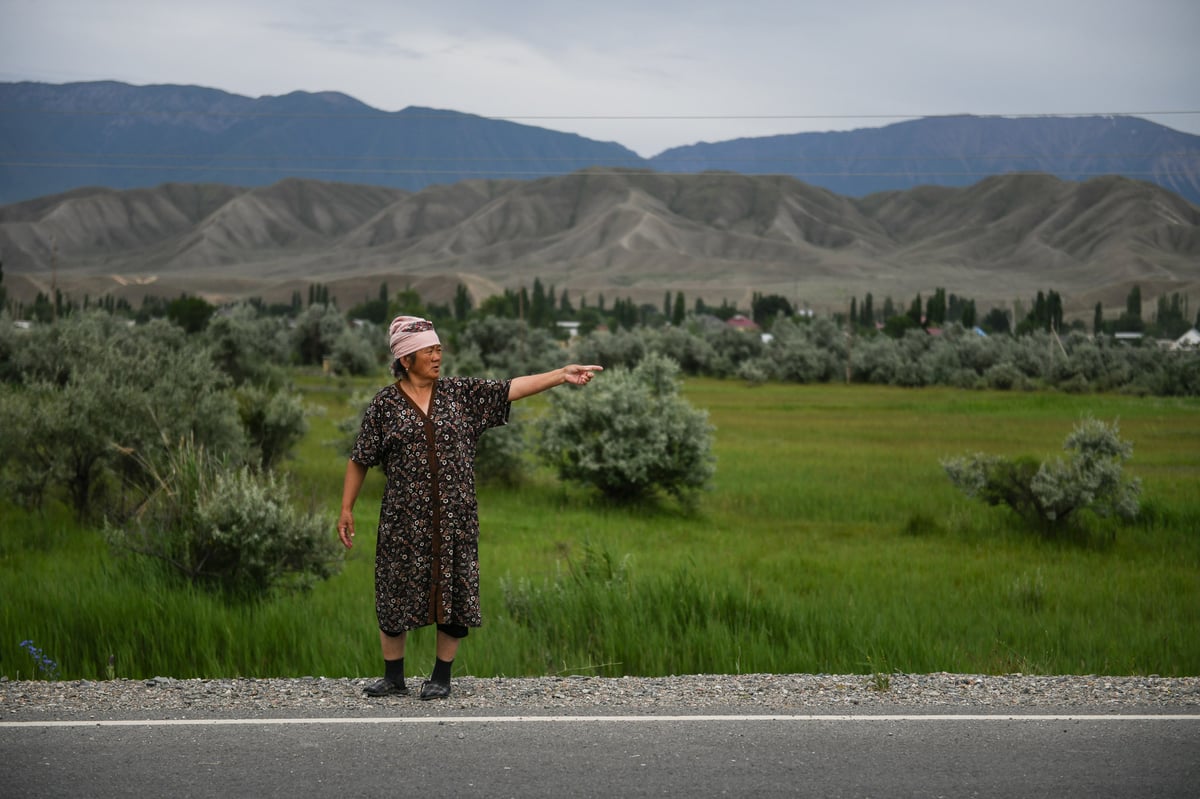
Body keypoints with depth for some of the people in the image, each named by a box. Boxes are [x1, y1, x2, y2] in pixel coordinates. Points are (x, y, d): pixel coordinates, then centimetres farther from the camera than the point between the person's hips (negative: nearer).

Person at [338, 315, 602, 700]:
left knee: (454, 595, 4)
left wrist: (562, 375, -11)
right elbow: (359, 460, 4)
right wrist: (346, 509, 2)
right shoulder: (385, 404, -1)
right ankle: (393, 678, 16)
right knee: (395, 595, 2)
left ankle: (441, 677, 17)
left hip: (455, 520, 2)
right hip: (404, 521, -2)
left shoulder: (461, 393, 4)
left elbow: (511, 389, -2)